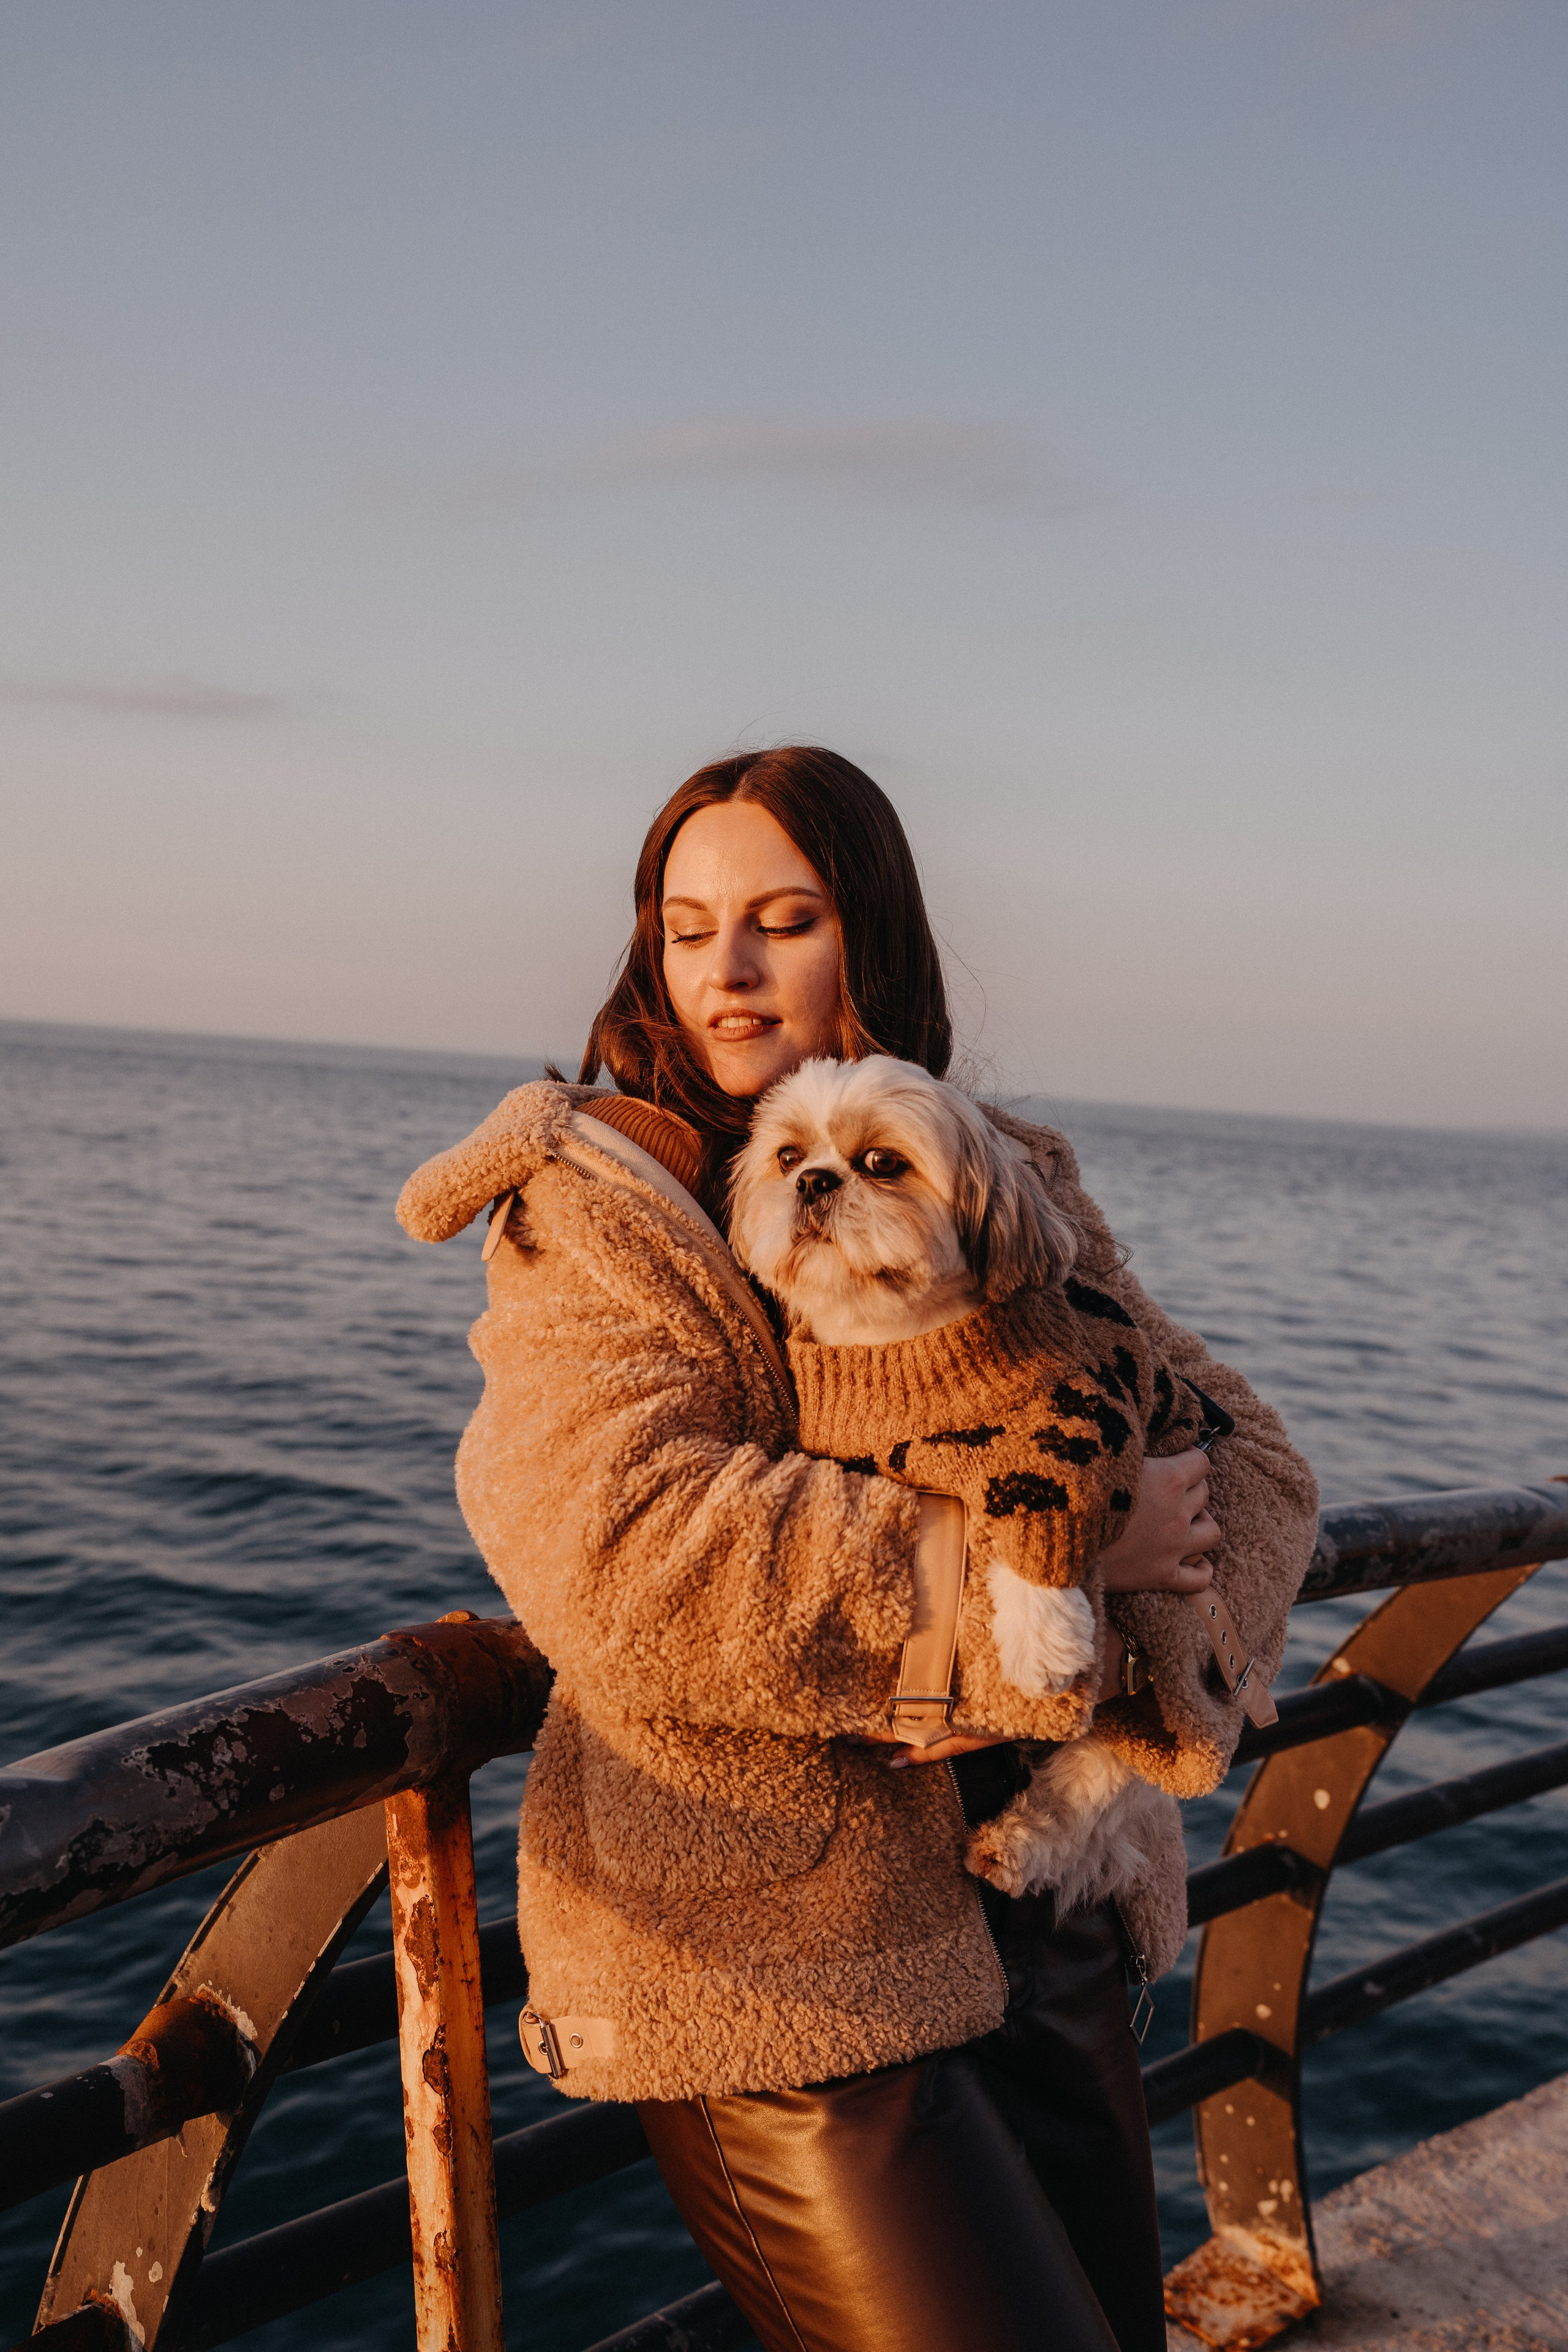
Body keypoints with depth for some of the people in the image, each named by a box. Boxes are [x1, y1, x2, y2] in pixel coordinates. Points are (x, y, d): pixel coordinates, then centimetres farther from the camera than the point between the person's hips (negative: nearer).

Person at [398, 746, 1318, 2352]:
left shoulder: (1008, 1187, 6)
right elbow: (626, 1562, -25)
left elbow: (1246, 1458, 5)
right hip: (775, 1958, -6)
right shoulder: (601, 1212, -9)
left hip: (1047, 1918, 6)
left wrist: (1145, 1646, -17)